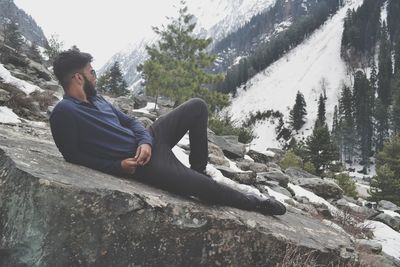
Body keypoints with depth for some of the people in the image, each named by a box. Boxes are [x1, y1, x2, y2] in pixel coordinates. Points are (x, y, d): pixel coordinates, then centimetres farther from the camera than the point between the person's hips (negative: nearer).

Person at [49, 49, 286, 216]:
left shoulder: (96, 99, 13)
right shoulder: (64, 112, -13)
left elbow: (130, 122, 13)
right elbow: (73, 155, -15)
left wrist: (145, 141, -10)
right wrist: (118, 166, -19)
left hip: (146, 142, 9)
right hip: (139, 163, -9)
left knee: (197, 106, 6)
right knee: (207, 187, -17)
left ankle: (198, 170, 10)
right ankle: (254, 204, 10)